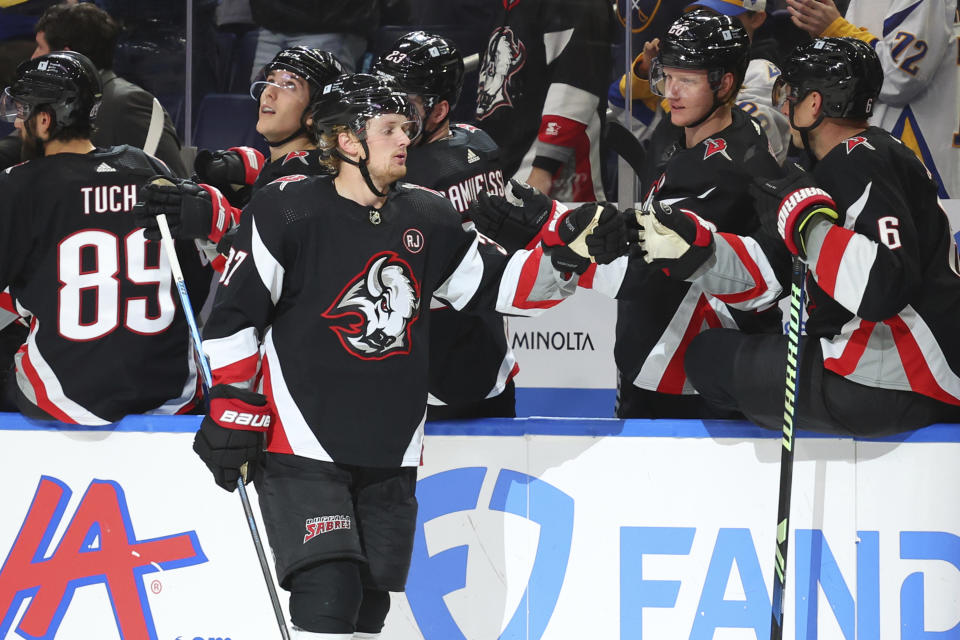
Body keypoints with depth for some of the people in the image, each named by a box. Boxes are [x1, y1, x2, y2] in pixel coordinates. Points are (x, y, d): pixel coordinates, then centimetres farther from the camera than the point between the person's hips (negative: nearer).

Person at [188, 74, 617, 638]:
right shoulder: (289, 211, -10)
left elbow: (499, 285, 12)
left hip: (390, 457, 6)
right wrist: (232, 407, -10)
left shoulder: (427, 219, 7)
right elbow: (235, 310, -7)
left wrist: (568, 251, -4)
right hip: (303, 450, -6)